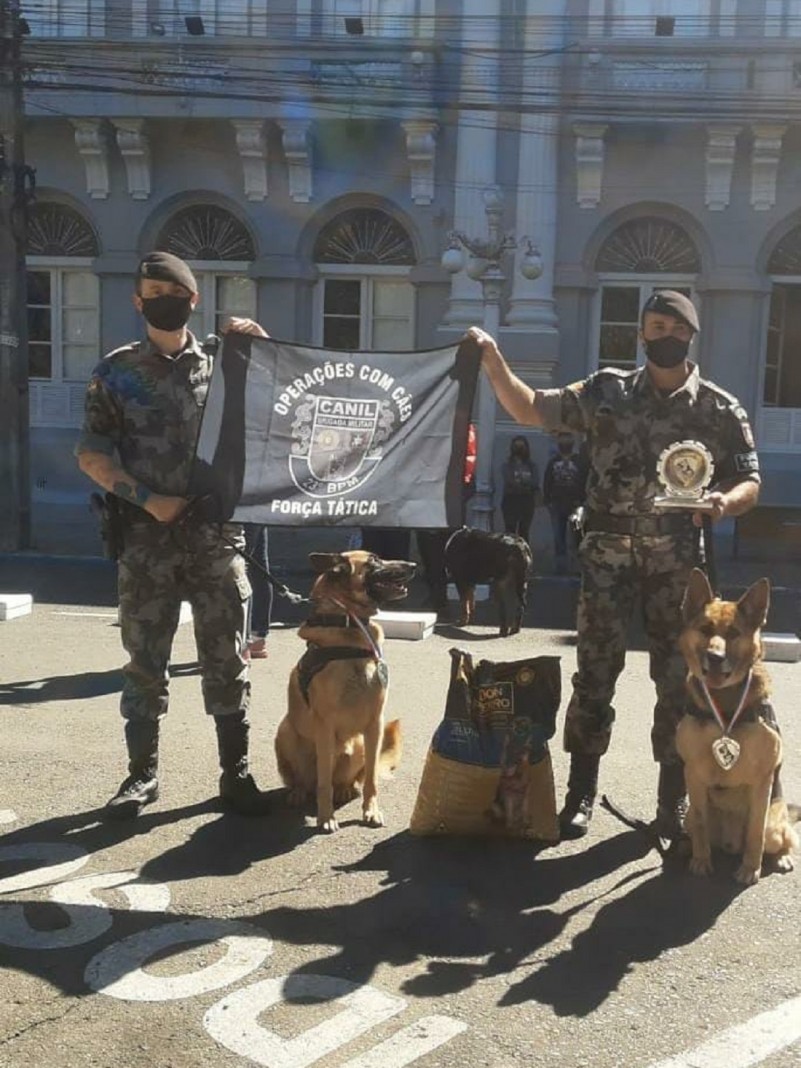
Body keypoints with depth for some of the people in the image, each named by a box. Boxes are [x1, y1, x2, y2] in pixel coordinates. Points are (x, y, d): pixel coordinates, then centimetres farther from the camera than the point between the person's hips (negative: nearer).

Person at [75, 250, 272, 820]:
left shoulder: (226, 364, 7)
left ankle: (236, 773, 16)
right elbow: (92, 453, 2)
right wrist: (146, 499, -10)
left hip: (216, 535, 0)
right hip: (146, 538, 0)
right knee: (145, 660, 7)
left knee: (227, 660, 5)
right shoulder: (117, 371, 6)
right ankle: (142, 774, 20)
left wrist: (262, 342, -4)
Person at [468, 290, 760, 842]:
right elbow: (531, 410, 7)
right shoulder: (607, 391, 4)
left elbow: (750, 483, 3)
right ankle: (582, 790, 15)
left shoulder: (720, 409, 2)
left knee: (677, 676, 6)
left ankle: (674, 798, 20)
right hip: (607, 550, 0)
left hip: (677, 556, 0)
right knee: (595, 670, 2)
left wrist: (725, 500, -20)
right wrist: (493, 358, -4)